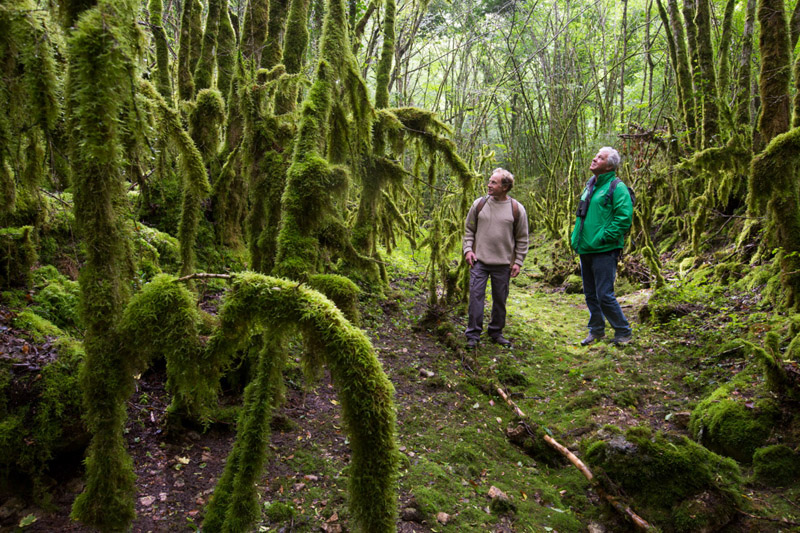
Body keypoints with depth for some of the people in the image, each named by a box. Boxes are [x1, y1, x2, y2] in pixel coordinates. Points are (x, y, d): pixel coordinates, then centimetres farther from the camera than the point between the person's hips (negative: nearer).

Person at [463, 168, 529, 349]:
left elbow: (522, 239, 4)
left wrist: (518, 261, -1)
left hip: (503, 264, 0)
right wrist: (468, 249, -1)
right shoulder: (479, 204, 2)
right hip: (479, 261, 0)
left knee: (500, 299, 10)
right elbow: (469, 229, 11)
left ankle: (496, 332, 26)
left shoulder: (516, 209, -1)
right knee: (476, 295, -4)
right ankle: (473, 334, 5)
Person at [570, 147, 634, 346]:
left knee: (604, 295, -6)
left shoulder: (617, 187, -9)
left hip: (604, 251, -8)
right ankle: (596, 330, 30)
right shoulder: (590, 186, 16)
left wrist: (602, 238, -19)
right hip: (586, 250, 8)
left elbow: (624, 218, -18)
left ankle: (623, 331, 13)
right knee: (590, 294, 15)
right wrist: (576, 239, 13)